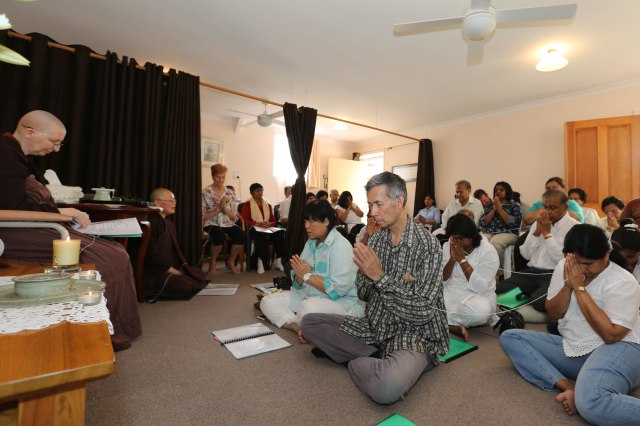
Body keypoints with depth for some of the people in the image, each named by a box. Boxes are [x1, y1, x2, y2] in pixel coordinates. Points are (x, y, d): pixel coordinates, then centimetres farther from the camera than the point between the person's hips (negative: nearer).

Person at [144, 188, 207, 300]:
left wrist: (184, 266, 2)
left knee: (201, 277, -1)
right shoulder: (151, 223, -15)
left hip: (173, 267, 10)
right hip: (155, 271, -10)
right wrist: (171, 270, -15)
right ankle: (154, 292, -3)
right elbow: (153, 253, -19)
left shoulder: (170, 224, 17)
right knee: (186, 285, -25)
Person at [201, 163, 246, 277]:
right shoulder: (205, 193, -4)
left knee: (242, 235, -25)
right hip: (211, 224, -3)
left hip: (228, 224, 4)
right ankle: (212, 263, -9)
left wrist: (225, 209, -14)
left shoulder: (230, 193, 6)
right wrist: (218, 208, -18)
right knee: (220, 235, -37)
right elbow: (203, 217, -9)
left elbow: (235, 217, 5)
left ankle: (231, 261, 2)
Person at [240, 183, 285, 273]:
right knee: (261, 235, -40)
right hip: (253, 230, -4)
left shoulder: (268, 205, 21)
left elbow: (273, 221, 16)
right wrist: (258, 224, -19)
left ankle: (278, 260, -23)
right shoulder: (247, 205, 7)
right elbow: (244, 220, -6)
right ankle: (261, 261, -31)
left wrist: (269, 223, -9)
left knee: (280, 233, -28)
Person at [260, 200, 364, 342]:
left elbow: (339, 288, -24)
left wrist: (308, 275, -19)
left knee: (308, 308, -39)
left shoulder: (341, 246, -16)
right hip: (308, 296, 9)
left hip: (341, 302, -8)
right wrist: (300, 274, -16)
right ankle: (299, 328, -17)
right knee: (267, 301, 1)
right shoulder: (311, 243, 8)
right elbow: (298, 283, 8)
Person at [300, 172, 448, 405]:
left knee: (386, 387, -37)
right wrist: (366, 273, -18)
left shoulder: (427, 244, -17)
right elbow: (363, 295, 4)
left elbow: (422, 312, -20)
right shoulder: (375, 240, 1)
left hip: (414, 333, -6)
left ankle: (358, 361, -3)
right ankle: (377, 359, -4)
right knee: (309, 322, -1)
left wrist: (380, 276, -24)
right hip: (375, 326, 6)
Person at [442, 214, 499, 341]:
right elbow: (441, 280, -5)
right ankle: (455, 326, -18)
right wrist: (452, 259, -19)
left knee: (481, 310, -38)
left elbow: (480, 288, -20)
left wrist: (462, 259, -22)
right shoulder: (447, 246, 0)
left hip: (477, 297, -3)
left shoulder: (488, 251, -11)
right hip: (450, 294, 3)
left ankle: (443, 322, -16)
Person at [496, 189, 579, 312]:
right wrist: (537, 232, -3)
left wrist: (547, 233, -10)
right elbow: (525, 254, 8)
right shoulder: (540, 222, 15)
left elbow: (561, 259, -15)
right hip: (531, 272, 4)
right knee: (497, 291, -17)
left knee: (539, 301, -34)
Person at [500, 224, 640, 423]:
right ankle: (569, 387, -20)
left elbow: (611, 335, -20)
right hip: (571, 350, 8)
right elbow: (554, 313, 1)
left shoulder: (622, 282, -13)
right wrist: (568, 285, -17)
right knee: (509, 337, -9)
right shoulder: (564, 267, 1)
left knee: (590, 402, -40)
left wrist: (579, 288, -22)